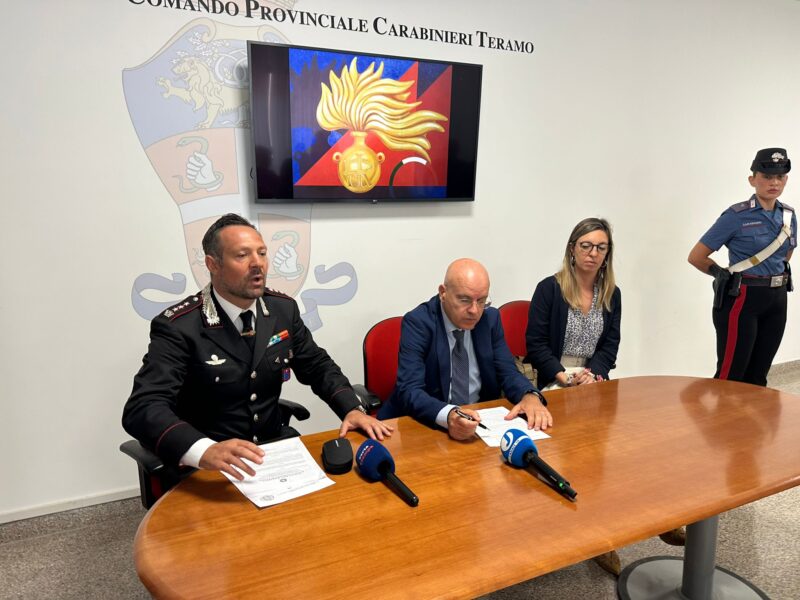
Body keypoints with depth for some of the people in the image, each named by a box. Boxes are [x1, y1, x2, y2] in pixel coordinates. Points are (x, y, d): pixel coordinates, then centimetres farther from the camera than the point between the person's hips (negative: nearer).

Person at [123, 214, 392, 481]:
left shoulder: (283, 309, 0)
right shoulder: (178, 327, -15)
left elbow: (317, 366, 10)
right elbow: (143, 408, -24)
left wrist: (352, 409, -9)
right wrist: (205, 450, -43)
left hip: (275, 448, 4)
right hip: (209, 468, -4)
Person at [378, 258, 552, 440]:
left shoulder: (490, 318, 0)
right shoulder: (417, 322, -15)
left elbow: (507, 372, 2)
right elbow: (410, 390, -23)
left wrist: (530, 396, -20)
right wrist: (448, 415, -42)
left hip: (479, 420, 3)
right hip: (424, 424, -2)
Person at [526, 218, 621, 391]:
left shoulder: (612, 294, 8)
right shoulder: (548, 288, -5)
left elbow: (610, 346, 7)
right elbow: (535, 343, -7)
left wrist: (592, 374, -11)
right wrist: (563, 377, -17)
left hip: (593, 381, 4)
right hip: (552, 382, -3)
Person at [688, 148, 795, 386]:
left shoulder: (789, 215, 7)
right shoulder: (737, 216, -12)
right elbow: (696, 257, -10)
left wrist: (775, 276, 14)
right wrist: (727, 276, 1)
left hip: (777, 300, 6)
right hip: (742, 300, -6)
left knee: (757, 376, 14)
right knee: (730, 376, -3)